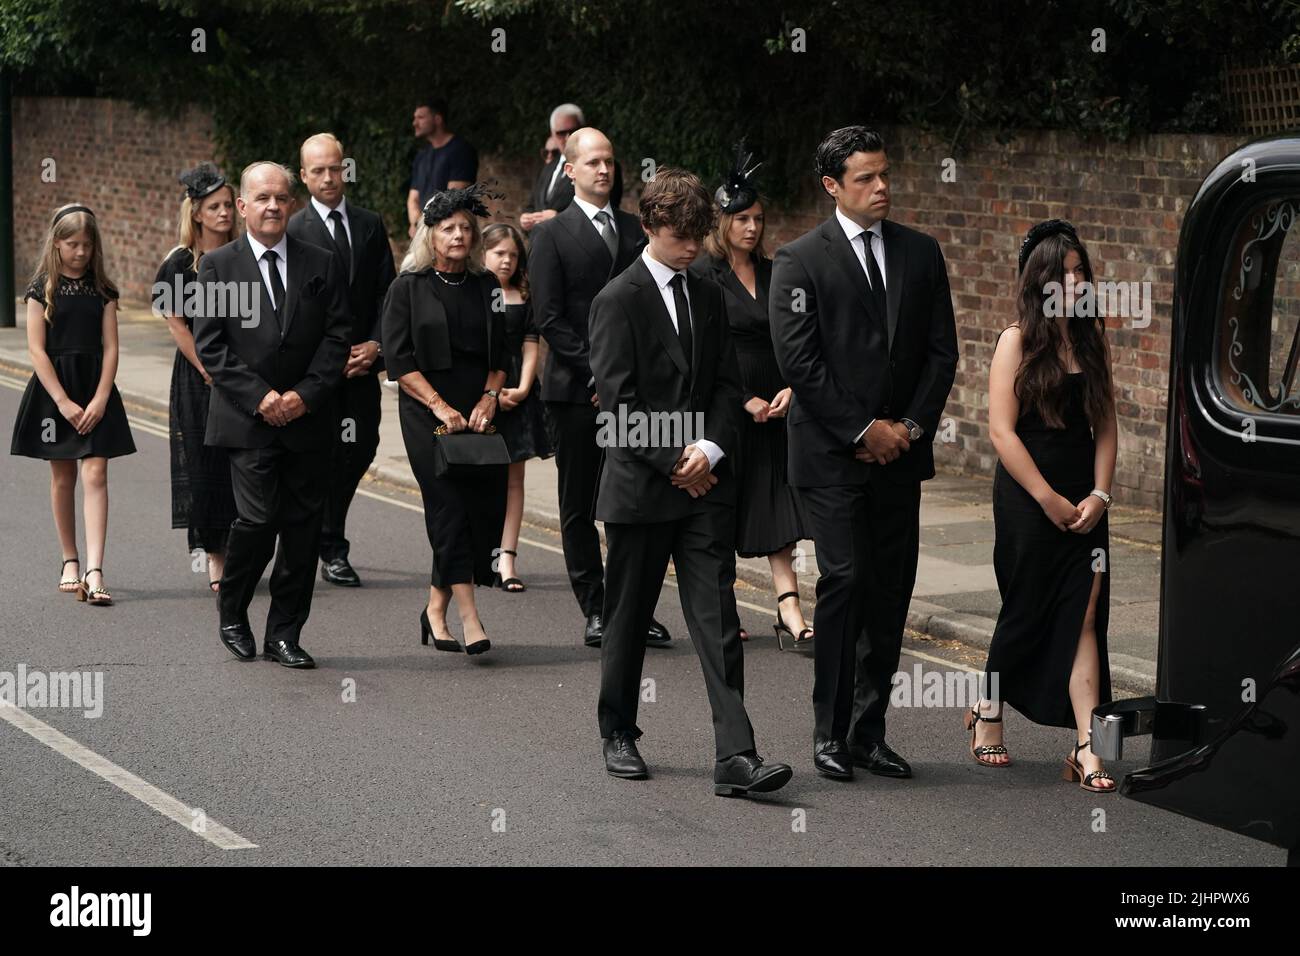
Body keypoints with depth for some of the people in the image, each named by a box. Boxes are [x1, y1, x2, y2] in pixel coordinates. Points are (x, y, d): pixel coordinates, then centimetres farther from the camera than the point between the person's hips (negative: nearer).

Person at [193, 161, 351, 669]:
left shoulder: (321, 264, 8)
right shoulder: (217, 265, 3)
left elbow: (338, 336, 4)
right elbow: (209, 345, -2)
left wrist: (306, 394, -9)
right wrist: (260, 397, -11)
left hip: (308, 417, 3)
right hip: (248, 419, -3)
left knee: (303, 524, 2)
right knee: (259, 518, -12)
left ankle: (284, 633, 12)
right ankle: (232, 612, 13)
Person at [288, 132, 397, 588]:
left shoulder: (371, 225, 10)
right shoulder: (293, 230, -3)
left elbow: (386, 291, 9)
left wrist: (375, 344, -4)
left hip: (362, 359, 4)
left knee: (362, 447, 3)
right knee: (328, 452, -2)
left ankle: (326, 535, 25)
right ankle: (332, 550, 10)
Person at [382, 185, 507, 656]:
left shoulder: (486, 287, 12)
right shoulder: (408, 288, 1)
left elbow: (500, 353, 13)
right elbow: (399, 359, -4)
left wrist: (489, 397, -4)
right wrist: (440, 406, -12)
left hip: (478, 414, 4)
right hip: (427, 414, -4)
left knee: (486, 506, -1)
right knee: (449, 505, -12)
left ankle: (436, 609, 14)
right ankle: (468, 616, -15)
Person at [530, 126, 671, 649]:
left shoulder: (634, 229, 14)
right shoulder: (552, 234, 1)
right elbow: (549, 317, -6)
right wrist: (595, 371, -12)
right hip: (576, 390, -3)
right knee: (579, 506, 3)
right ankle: (595, 610, 10)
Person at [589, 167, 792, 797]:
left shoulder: (708, 298, 13)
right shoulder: (618, 300, -4)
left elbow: (727, 385, 11)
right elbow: (619, 398, -10)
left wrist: (710, 449, -6)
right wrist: (674, 459, -12)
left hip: (705, 484, 4)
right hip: (640, 484, -4)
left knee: (718, 620, -4)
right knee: (628, 619, 9)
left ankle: (735, 757, -9)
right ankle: (619, 737, 26)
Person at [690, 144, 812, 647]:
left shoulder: (771, 273, 11)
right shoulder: (702, 275, -6)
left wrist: (790, 389, -5)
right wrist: (746, 400, -12)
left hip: (772, 408, 5)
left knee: (776, 510, -1)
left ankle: (789, 614, -5)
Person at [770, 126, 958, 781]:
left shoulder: (920, 254, 10)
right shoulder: (800, 260, -3)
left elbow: (942, 351, 10)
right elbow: (799, 361, -9)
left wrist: (912, 426, -3)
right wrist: (863, 430, -10)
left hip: (899, 455, 5)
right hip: (833, 456, -5)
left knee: (892, 592, 5)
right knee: (843, 582, -10)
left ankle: (869, 732, 12)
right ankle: (830, 733, -1)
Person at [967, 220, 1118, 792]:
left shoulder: (1092, 339, 8)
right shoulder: (1018, 341, -5)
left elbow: (1105, 424, 8)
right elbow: (1002, 429, -11)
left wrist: (1098, 494, -5)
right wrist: (1049, 500, -12)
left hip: (1084, 503, 4)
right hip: (1027, 499, -4)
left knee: (1083, 617, -4)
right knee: (1026, 613, 6)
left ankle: (1087, 748, -8)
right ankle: (988, 716, 28)